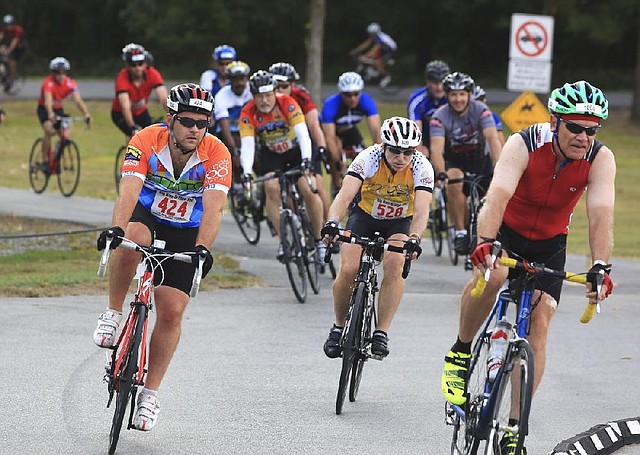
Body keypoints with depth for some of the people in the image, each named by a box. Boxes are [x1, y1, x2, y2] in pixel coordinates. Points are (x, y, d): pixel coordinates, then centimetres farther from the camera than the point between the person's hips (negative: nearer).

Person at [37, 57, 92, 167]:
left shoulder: (70, 84, -21)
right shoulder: (48, 83, -31)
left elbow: (78, 100, -32)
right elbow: (48, 100, -46)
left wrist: (86, 114, -49)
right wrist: (50, 114, -65)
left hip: (58, 109, 4)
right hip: (44, 109, -4)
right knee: (49, 131, -27)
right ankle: (45, 160, -17)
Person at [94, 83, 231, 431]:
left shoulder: (216, 154, -24)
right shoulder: (145, 142, -25)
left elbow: (213, 208, -35)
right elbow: (129, 192, -37)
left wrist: (202, 249, -51)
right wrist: (115, 229, -54)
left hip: (186, 233, 1)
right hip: (146, 216, -1)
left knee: (171, 312, -7)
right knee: (133, 240, -37)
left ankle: (149, 395, 7)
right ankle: (112, 314, -17)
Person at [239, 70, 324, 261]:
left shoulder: (287, 104, -29)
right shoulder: (248, 113, -24)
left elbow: (303, 134, -37)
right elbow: (247, 145, -31)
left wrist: (306, 161, -53)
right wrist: (247, 173, -46)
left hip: (297, 149, -2)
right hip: (271, 154, 2)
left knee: (308, 190, -17)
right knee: (272, 189, -21)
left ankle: (319, 239, -1)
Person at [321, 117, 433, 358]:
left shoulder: (422, 167, -26)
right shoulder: (369, 158, -27)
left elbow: (421, 210, -36)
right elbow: (345, 195, -38)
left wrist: (414, 238, -56)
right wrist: (332, 223, -57)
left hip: (399, 222, 0)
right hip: (365, 215, 0)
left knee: (395, 264, -29)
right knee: (348, 270, -20)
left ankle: (381, 333, -21)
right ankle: (339, 327, 5)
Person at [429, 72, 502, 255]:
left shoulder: (481, 111, -17)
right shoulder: (440, 116, -19)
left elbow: (493, 139, -28)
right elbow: (436, 148, -31)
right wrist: (440, 173, -49)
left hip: (478, 159, 2)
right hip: (453, 161, -2)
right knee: (455, 182, -34)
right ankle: (460, 233, -24)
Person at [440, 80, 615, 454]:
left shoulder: (600, 159, -21)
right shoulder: (524, 144, -27)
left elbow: (601, 213, -33)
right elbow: (498, 195, -40)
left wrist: (601, 266, -49)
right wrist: (485, 242, -58)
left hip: (550, 244, 2)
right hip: (506, 231, -2)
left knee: (539, 323, -11)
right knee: (492, 274, -35)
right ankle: (461, 353, -11)